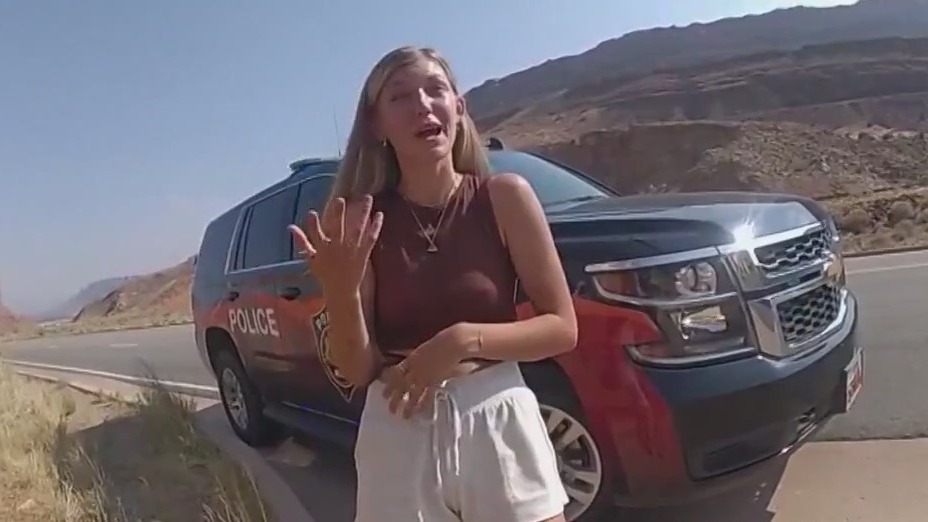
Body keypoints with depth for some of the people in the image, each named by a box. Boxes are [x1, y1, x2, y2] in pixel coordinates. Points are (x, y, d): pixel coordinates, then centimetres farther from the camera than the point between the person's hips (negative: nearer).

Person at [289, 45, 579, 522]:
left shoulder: (504, 196, -6)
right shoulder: (361, 221, -5)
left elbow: (562, 327, -5)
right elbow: (357, 371, -4)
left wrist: (463, 341, -18)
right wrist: (340, 289, -21)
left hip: (498, 425, 0)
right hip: (398, 435, 1)